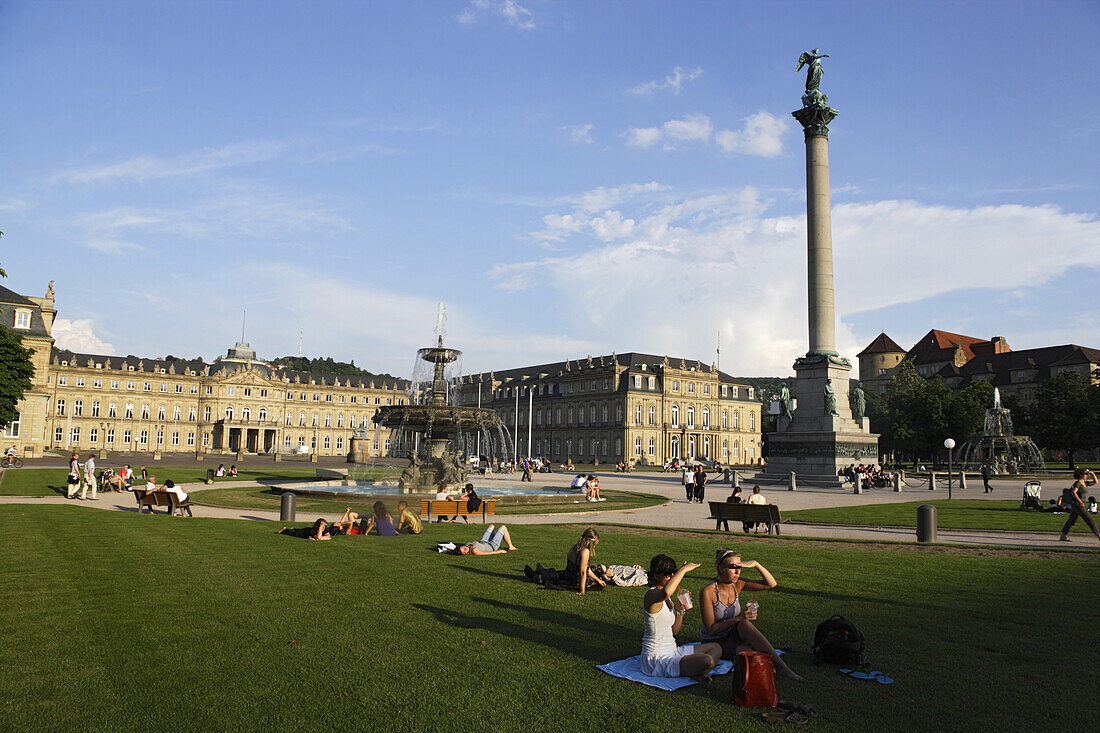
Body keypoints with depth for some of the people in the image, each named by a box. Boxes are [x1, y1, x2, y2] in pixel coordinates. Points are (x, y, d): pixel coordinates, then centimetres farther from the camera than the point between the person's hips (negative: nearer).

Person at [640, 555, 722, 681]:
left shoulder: (666, 599, 12)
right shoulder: (651, 595, -18)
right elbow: (666, 592, -45)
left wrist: (681, 611, 1)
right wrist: (684, 569, -33)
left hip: (672, 651, 10)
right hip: (657, 659, -10)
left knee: (716, 648, 17)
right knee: (708, 661, -27)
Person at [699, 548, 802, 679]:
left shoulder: (737, 584, -2)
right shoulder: (708, 591, -20)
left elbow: (771, 584, -5)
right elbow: (711, 629, -19)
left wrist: (756, 564, -20)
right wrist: (738, 618, -30)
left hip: (732, 637, 5)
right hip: (713, 643, -5)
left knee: (744, 624, -31)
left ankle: (780, 666, -31)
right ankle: (781, 667, -22)